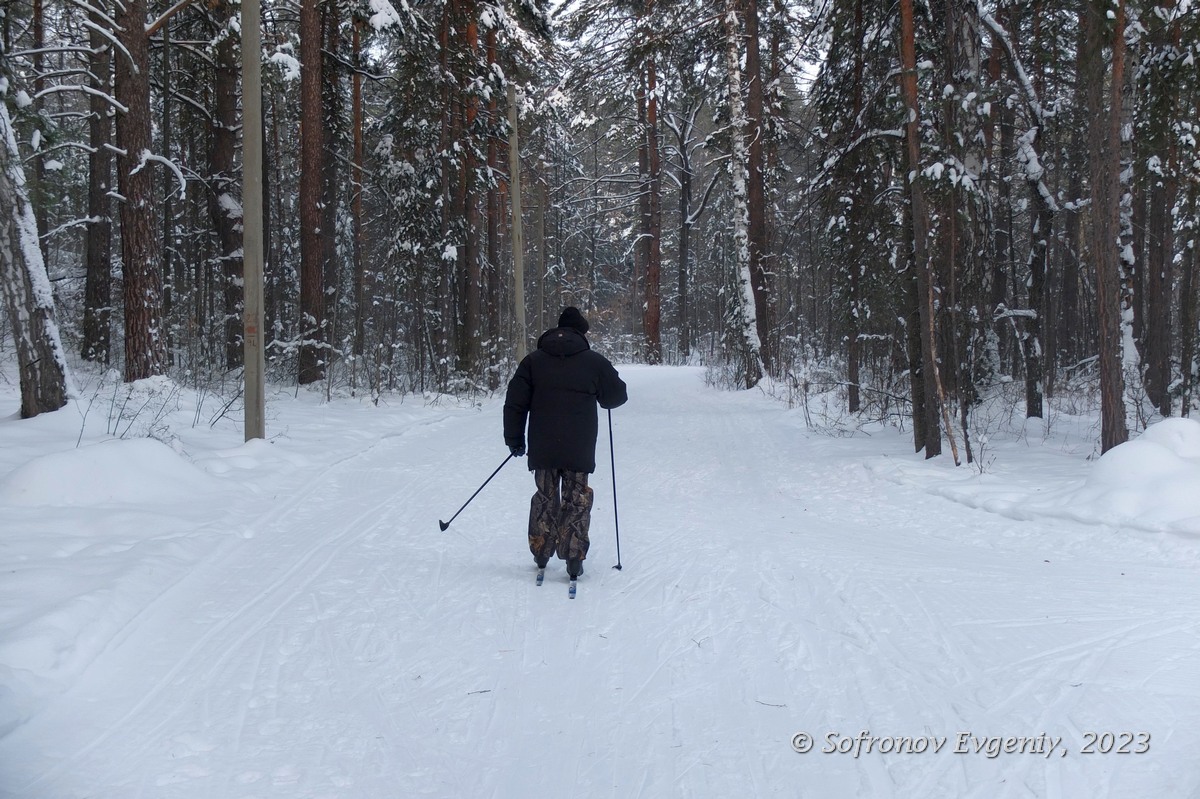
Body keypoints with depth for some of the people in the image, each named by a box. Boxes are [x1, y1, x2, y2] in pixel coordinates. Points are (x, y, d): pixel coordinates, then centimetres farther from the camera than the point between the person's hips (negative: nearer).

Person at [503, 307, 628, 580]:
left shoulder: (533, 360, 3)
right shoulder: (594, 362, -2)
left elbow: (515, 403, 3)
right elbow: (617, 396, 7)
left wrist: (514, 439, 12)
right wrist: (598, 391, 28)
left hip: (542, 448, 2)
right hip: (579, 450, -2)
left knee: (545, 498, 17)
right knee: (577, 501, 8)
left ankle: (541, 553, 24)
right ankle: (574, 559, 4)